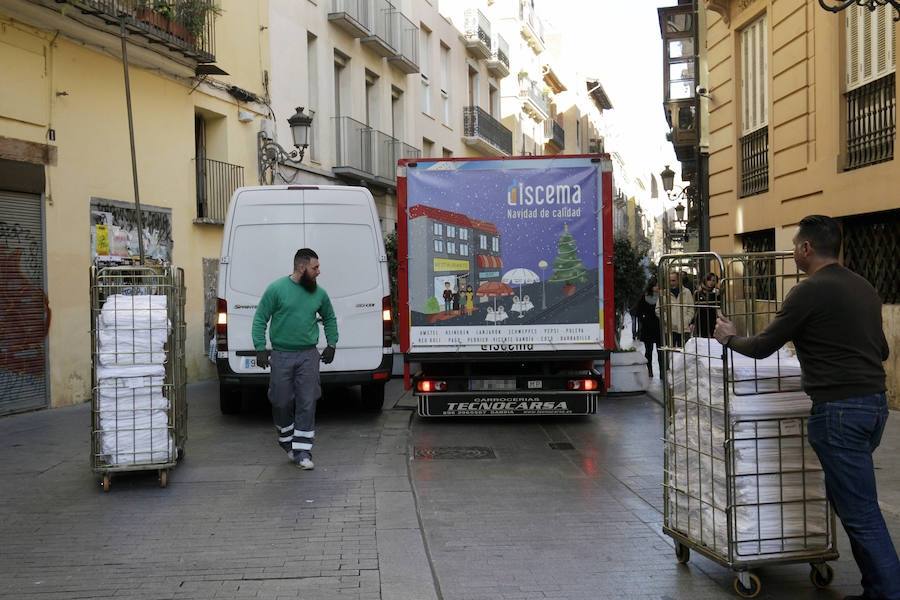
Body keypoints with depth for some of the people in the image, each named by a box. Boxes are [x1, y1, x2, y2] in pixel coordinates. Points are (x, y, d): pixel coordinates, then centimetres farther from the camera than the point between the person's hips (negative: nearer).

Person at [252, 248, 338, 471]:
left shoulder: (319, 294, 6)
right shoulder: (276, 289, -5)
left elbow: (330, 319, 23)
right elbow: (260, 319, -2)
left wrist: (331, 344, 17)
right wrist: (260, 348, -8)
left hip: (308, 356, 2)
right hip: (281, 356, -2)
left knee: (307, 404, -2)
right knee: (282, 402, 6)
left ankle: (302, 452, 4)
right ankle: (287, 440, 31)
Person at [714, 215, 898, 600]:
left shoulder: (811, 291, -11)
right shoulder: (864, 288, 14)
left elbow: (762, 348, -5)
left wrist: (730, 338, 14)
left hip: (839, 409, -9)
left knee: (860, 512, -4)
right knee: (846, 497, 18)